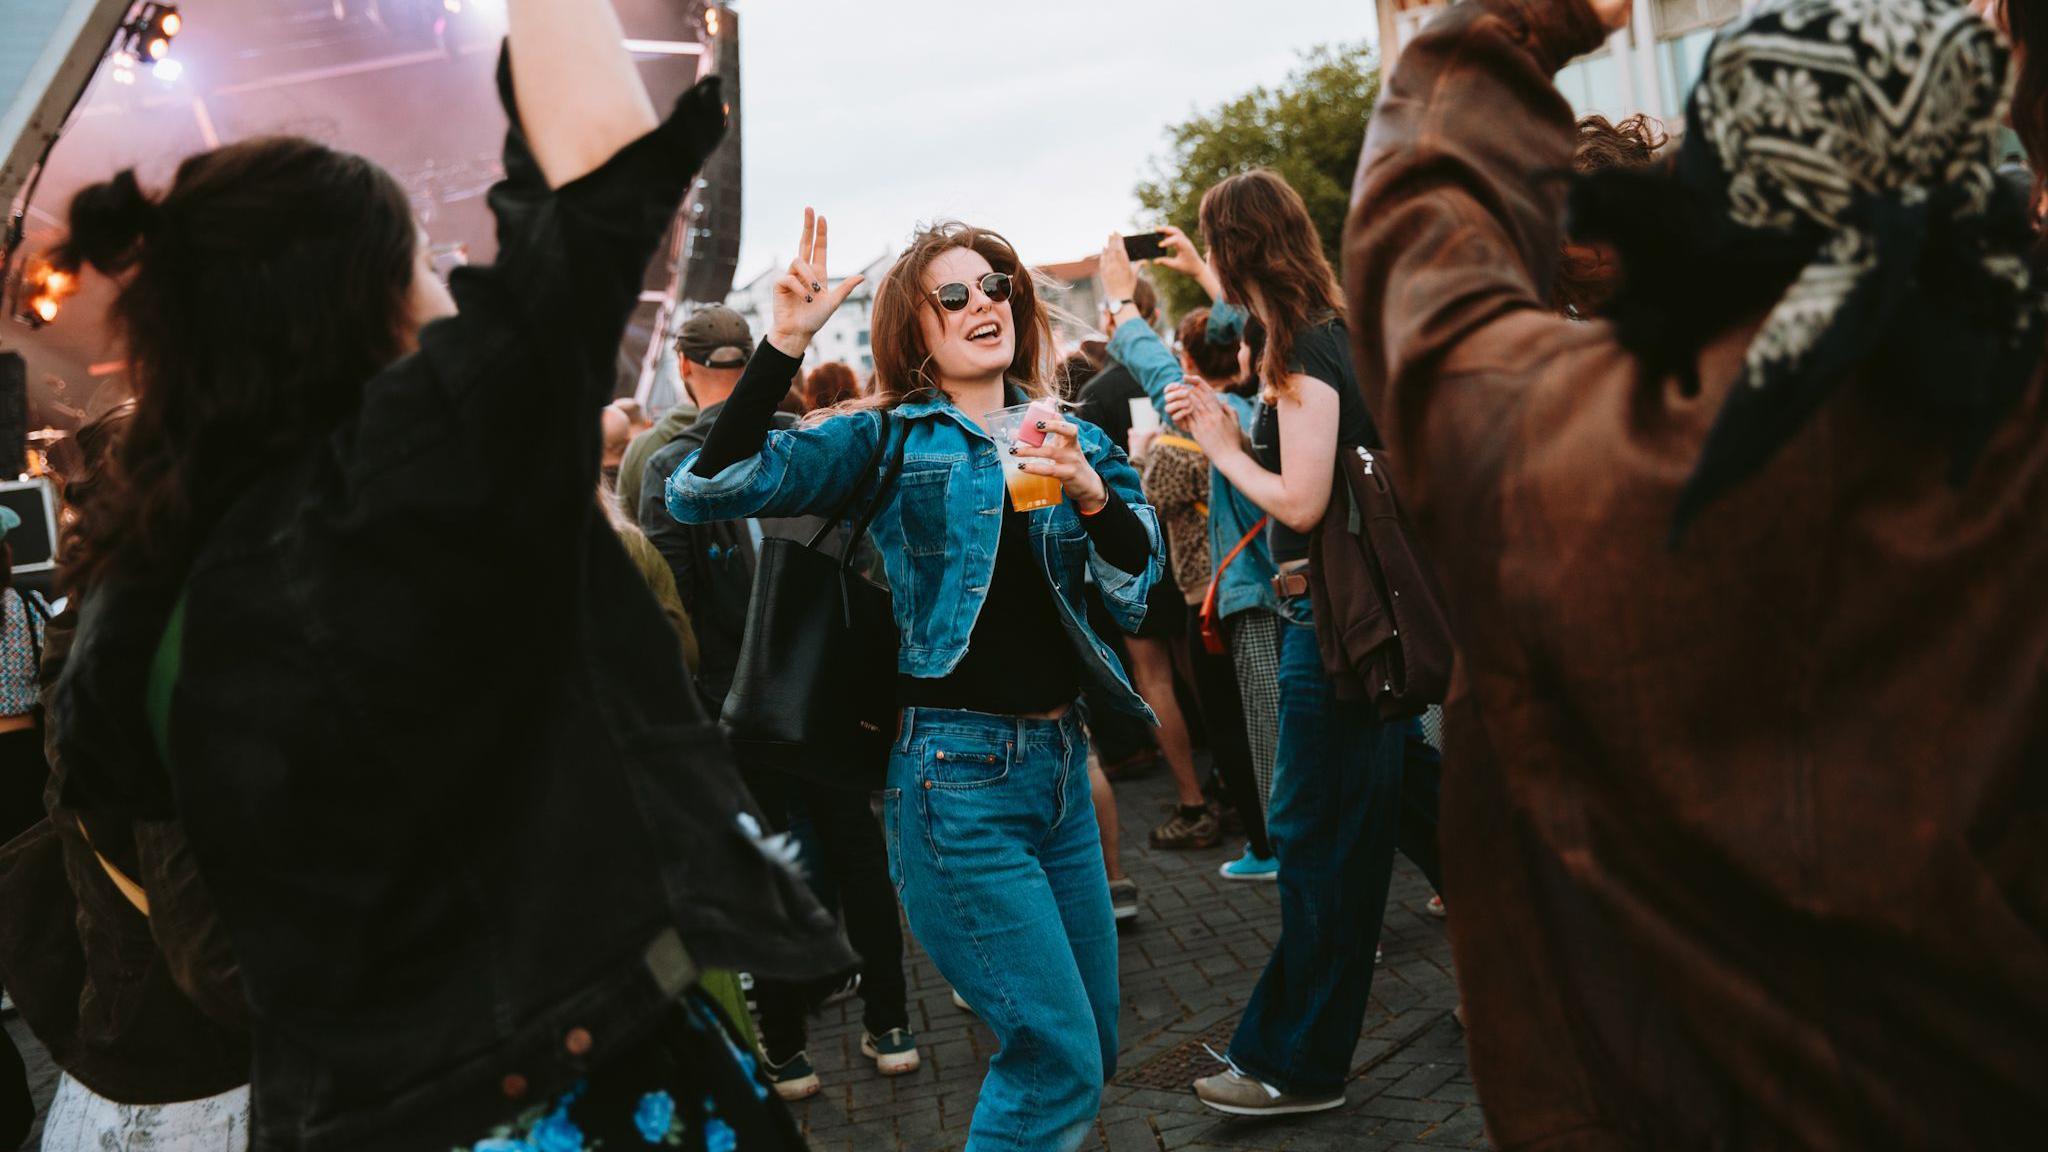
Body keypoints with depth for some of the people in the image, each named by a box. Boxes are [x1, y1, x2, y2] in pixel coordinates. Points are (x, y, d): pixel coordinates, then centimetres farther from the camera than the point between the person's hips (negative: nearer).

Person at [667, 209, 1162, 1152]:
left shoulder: (1070, 439, 11)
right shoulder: (889, 439, -2)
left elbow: (1138, 578, 0)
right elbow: (707, 490, -13)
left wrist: (1088, 490, -19)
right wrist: (784, 343, -21)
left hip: (1060, 759, 6)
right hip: (959, 775, -6)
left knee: (1091, 1050, 15)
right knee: (1058, 1058, -7)